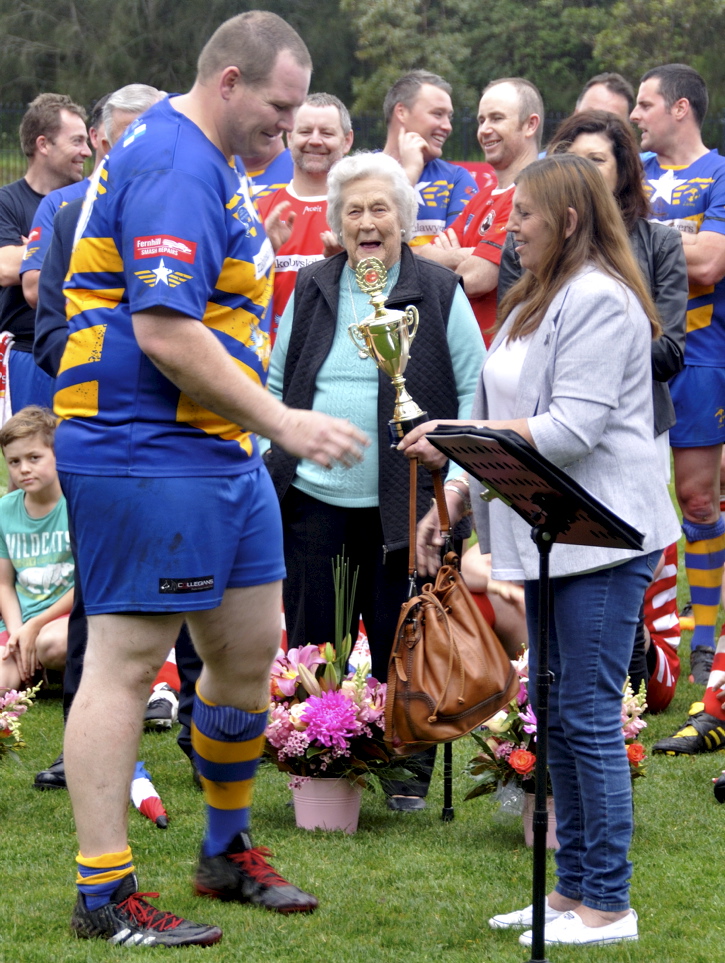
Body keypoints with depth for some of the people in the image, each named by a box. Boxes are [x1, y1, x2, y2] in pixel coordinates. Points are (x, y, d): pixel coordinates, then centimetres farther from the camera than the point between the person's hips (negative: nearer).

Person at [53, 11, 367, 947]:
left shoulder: (204, 161, 17)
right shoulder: (172, 168, -17)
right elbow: (164, 332, -25)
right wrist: (282, 421, -20)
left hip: (221, 451, 11)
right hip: (145, 456, -11)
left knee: (249, 648, 15)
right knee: (125, 663, -6)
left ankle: (228, 851, 31)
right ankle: (103, 895, -2)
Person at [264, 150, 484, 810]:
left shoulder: (439, 292, -2)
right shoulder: (310, 291, 8)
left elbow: (475, 390, 0)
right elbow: (277, 384, 17)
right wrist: (273, 462, 8)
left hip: (405, 501, -3)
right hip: (315, 498, 3)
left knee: (401, 643, 4)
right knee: (312, 637, 7)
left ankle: (409, 771, 15)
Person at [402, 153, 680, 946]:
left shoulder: (599, 301, -14)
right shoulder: (535, 300, 19)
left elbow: (574, 428, -21)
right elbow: (506, 424, 23)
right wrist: (455, 500, 16)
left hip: (603, 538, -10)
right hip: (550, 537, 10)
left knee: (589, 714, -7)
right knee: (556, 712, 13)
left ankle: (607, 905, -1)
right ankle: (572, 890, 20)